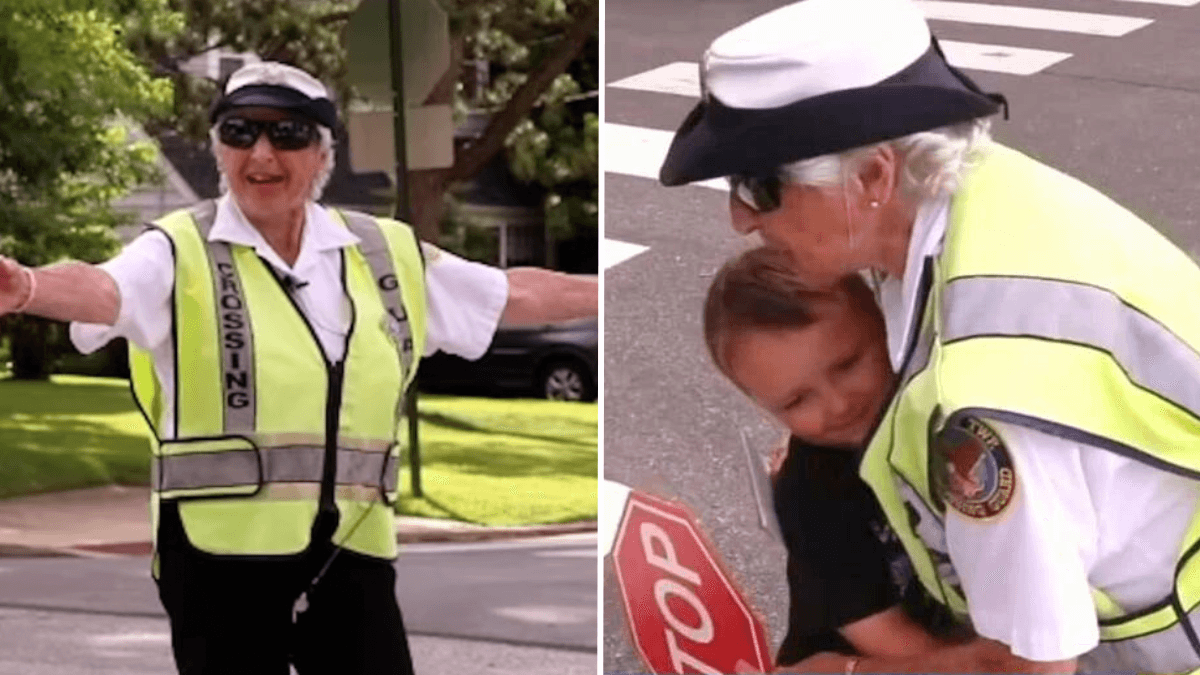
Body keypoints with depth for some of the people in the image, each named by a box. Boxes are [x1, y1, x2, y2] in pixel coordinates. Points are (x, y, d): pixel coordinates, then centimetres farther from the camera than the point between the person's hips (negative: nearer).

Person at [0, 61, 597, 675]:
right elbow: (102, 289, -25)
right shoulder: (183, 252, -5)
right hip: (222, 552, -4)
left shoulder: (385, 254, 9)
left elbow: (516, 295, 20)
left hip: (351, 553, 4)